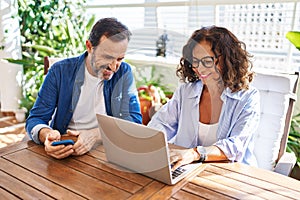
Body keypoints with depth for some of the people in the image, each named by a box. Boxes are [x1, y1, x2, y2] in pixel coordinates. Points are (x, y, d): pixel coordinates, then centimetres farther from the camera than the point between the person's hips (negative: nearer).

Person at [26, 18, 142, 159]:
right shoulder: (60, 71, -5)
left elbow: (134, 120, -8)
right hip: (65, 150, 2)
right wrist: (47, 135, -28)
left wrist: (95, 135, -25)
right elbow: (35, 119, -3)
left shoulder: (124, 72, -2)